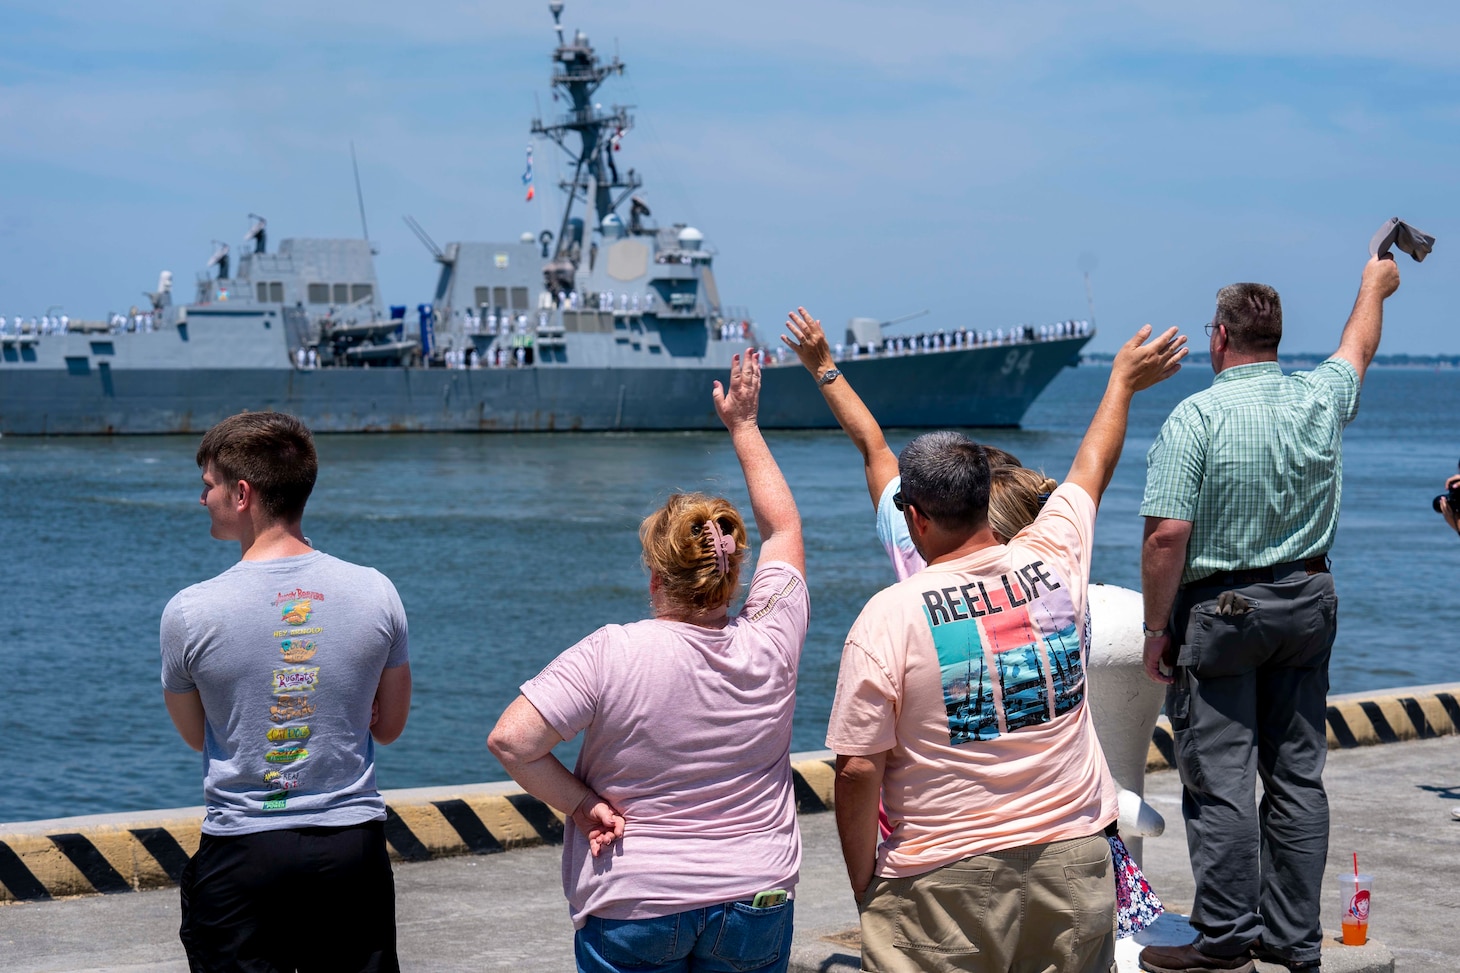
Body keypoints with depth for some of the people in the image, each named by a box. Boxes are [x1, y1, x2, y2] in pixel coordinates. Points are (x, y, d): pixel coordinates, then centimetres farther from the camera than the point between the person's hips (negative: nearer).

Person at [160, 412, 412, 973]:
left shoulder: (189, 612, -10)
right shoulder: (376, 592, -4)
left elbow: (195, 735, 6)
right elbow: (390, 726, 7)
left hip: (239, 852, -2)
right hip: (354, 844, 2)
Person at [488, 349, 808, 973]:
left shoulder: (611, 655, -16)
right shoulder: (769, 646, -6)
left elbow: (510, 741, -21)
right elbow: (782, 524, 10)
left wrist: (582, 804, -8)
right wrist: (743, 425, 19)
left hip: (633, 905, -3)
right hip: (755, 907, 3)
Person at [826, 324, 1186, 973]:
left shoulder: (888, 616, -12)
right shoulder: (1053, 564, -1)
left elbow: (857, 771, -12)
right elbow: (1090, 471, 21)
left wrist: (862, 881, 1)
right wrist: (1124, 381, 39)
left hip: (945, 880, -4)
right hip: (1073, 856, 4)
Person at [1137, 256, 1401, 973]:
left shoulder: (1197, 417, -15)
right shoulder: (1320, 399, 2)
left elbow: (1167, 533, -19)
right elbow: (1357, 347, 26)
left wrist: (1157, 628, -9)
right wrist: (1373, 286, 45)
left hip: (1220, 611, -6)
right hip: (1308, 605, 6)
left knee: (1220, 779, -2)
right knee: (1297, 776, 10)